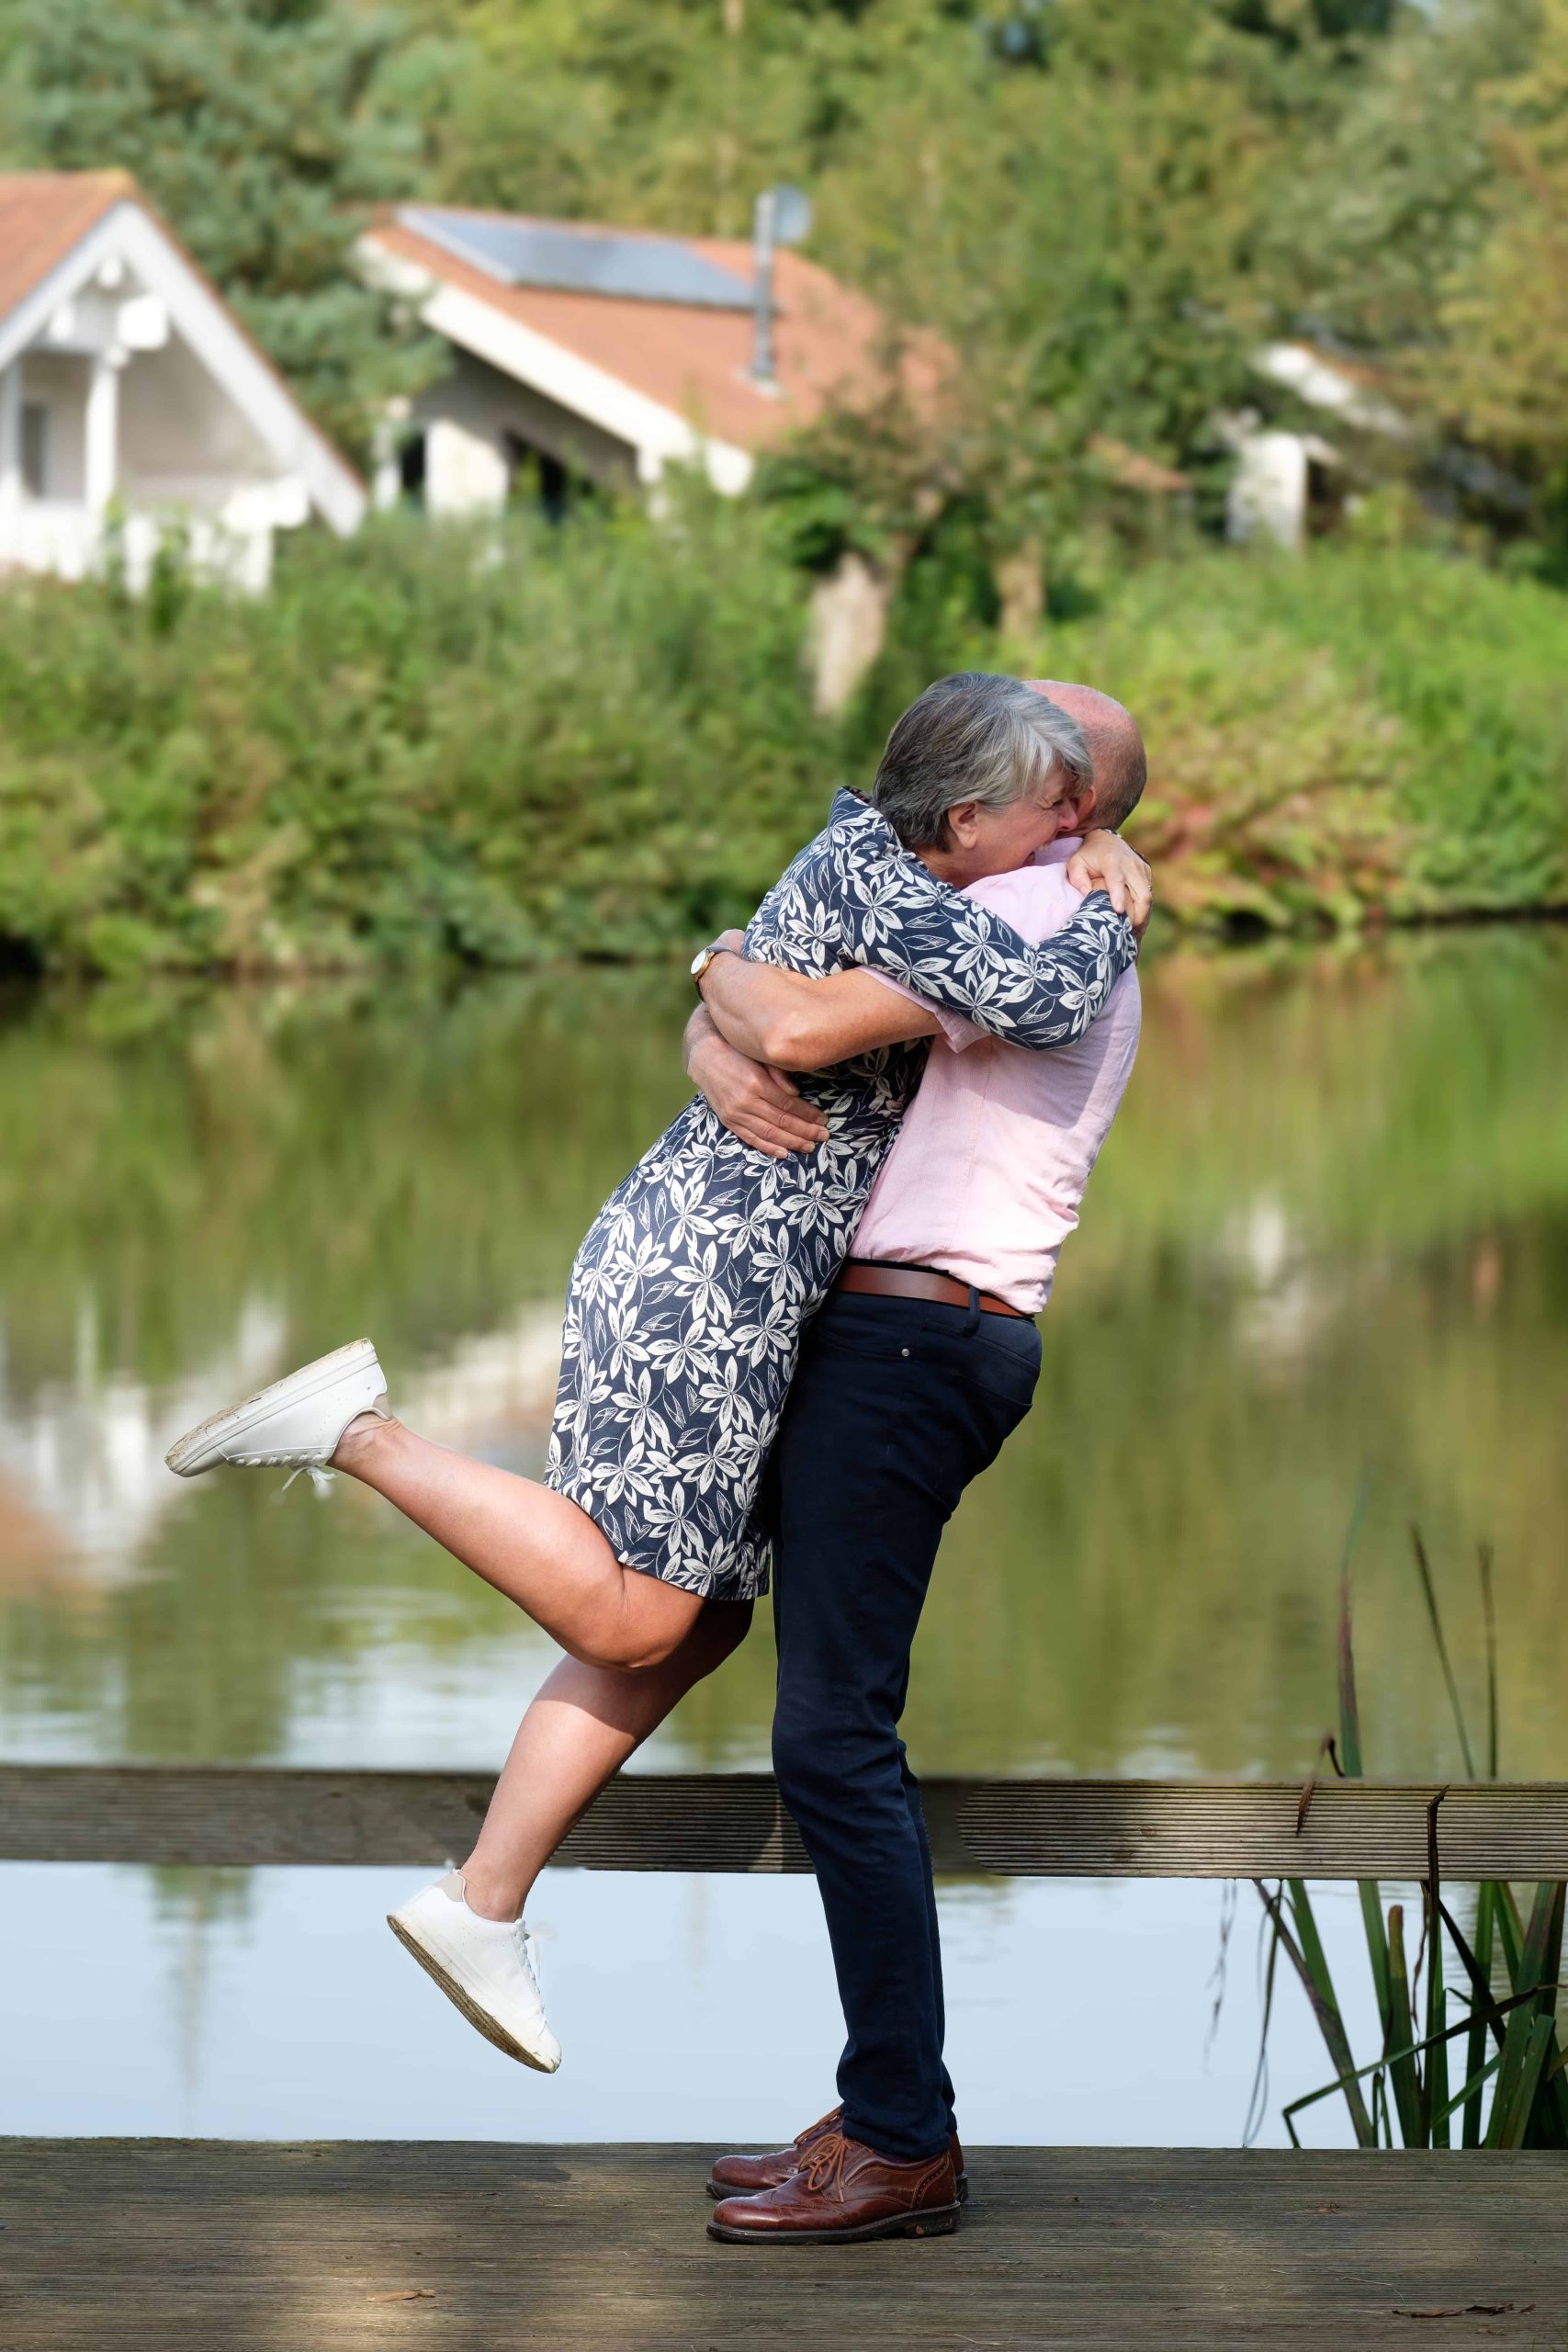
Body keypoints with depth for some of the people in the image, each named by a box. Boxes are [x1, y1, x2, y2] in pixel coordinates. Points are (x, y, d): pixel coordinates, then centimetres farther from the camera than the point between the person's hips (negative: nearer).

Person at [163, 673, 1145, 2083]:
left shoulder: (872, 867, 12)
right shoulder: (869, 875, -15)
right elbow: (1038, 1001, -27)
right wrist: (1113, 918, -7)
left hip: (725, 1278, 10)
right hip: (706, 1271, -10)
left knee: (700, 1622, 11)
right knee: (629, 1615, -12)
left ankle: (481, 1906, 14)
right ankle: (358, 1431, -6)